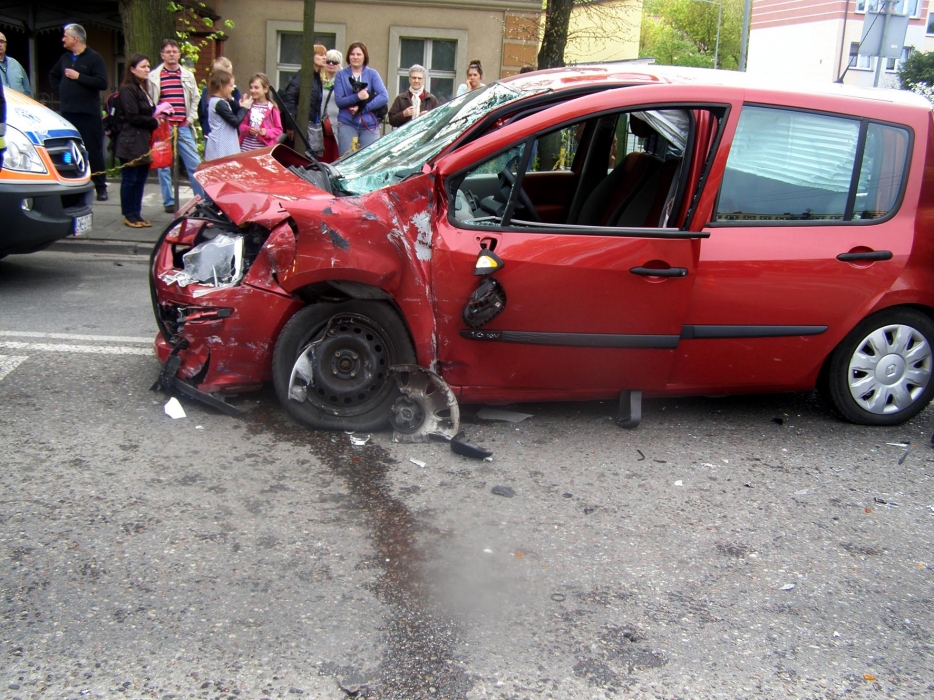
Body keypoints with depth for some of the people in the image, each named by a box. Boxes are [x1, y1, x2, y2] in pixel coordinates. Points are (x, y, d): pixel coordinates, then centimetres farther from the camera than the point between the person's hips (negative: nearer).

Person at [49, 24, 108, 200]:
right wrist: (60, 90, 16)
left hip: (88, 113, -6)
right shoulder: (65, 58, 17)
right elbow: (53, 76, 33)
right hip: (68, 112, 6)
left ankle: (101, 187, 0)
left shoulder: (94, 58, -3)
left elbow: (102, 83, -15)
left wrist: (78, 76, -14)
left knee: (94, 151, -5)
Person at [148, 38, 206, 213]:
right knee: (164, 166, 3)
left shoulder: (188, 75, 11)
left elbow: (195, 99, 15)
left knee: (195, 164, 0)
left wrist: (190, 119, 3)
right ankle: (169, 202, 11)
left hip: (183, 127, 2)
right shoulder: (153, 77, 2)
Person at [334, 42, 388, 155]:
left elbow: (384, 97, -6)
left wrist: (362, 108, -14)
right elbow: (339, 101, -2)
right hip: (347, 124, 0)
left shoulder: (372, 74, 7)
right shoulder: (341, 75, 7)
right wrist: (357, 97, -19)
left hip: (369, 126, 0)